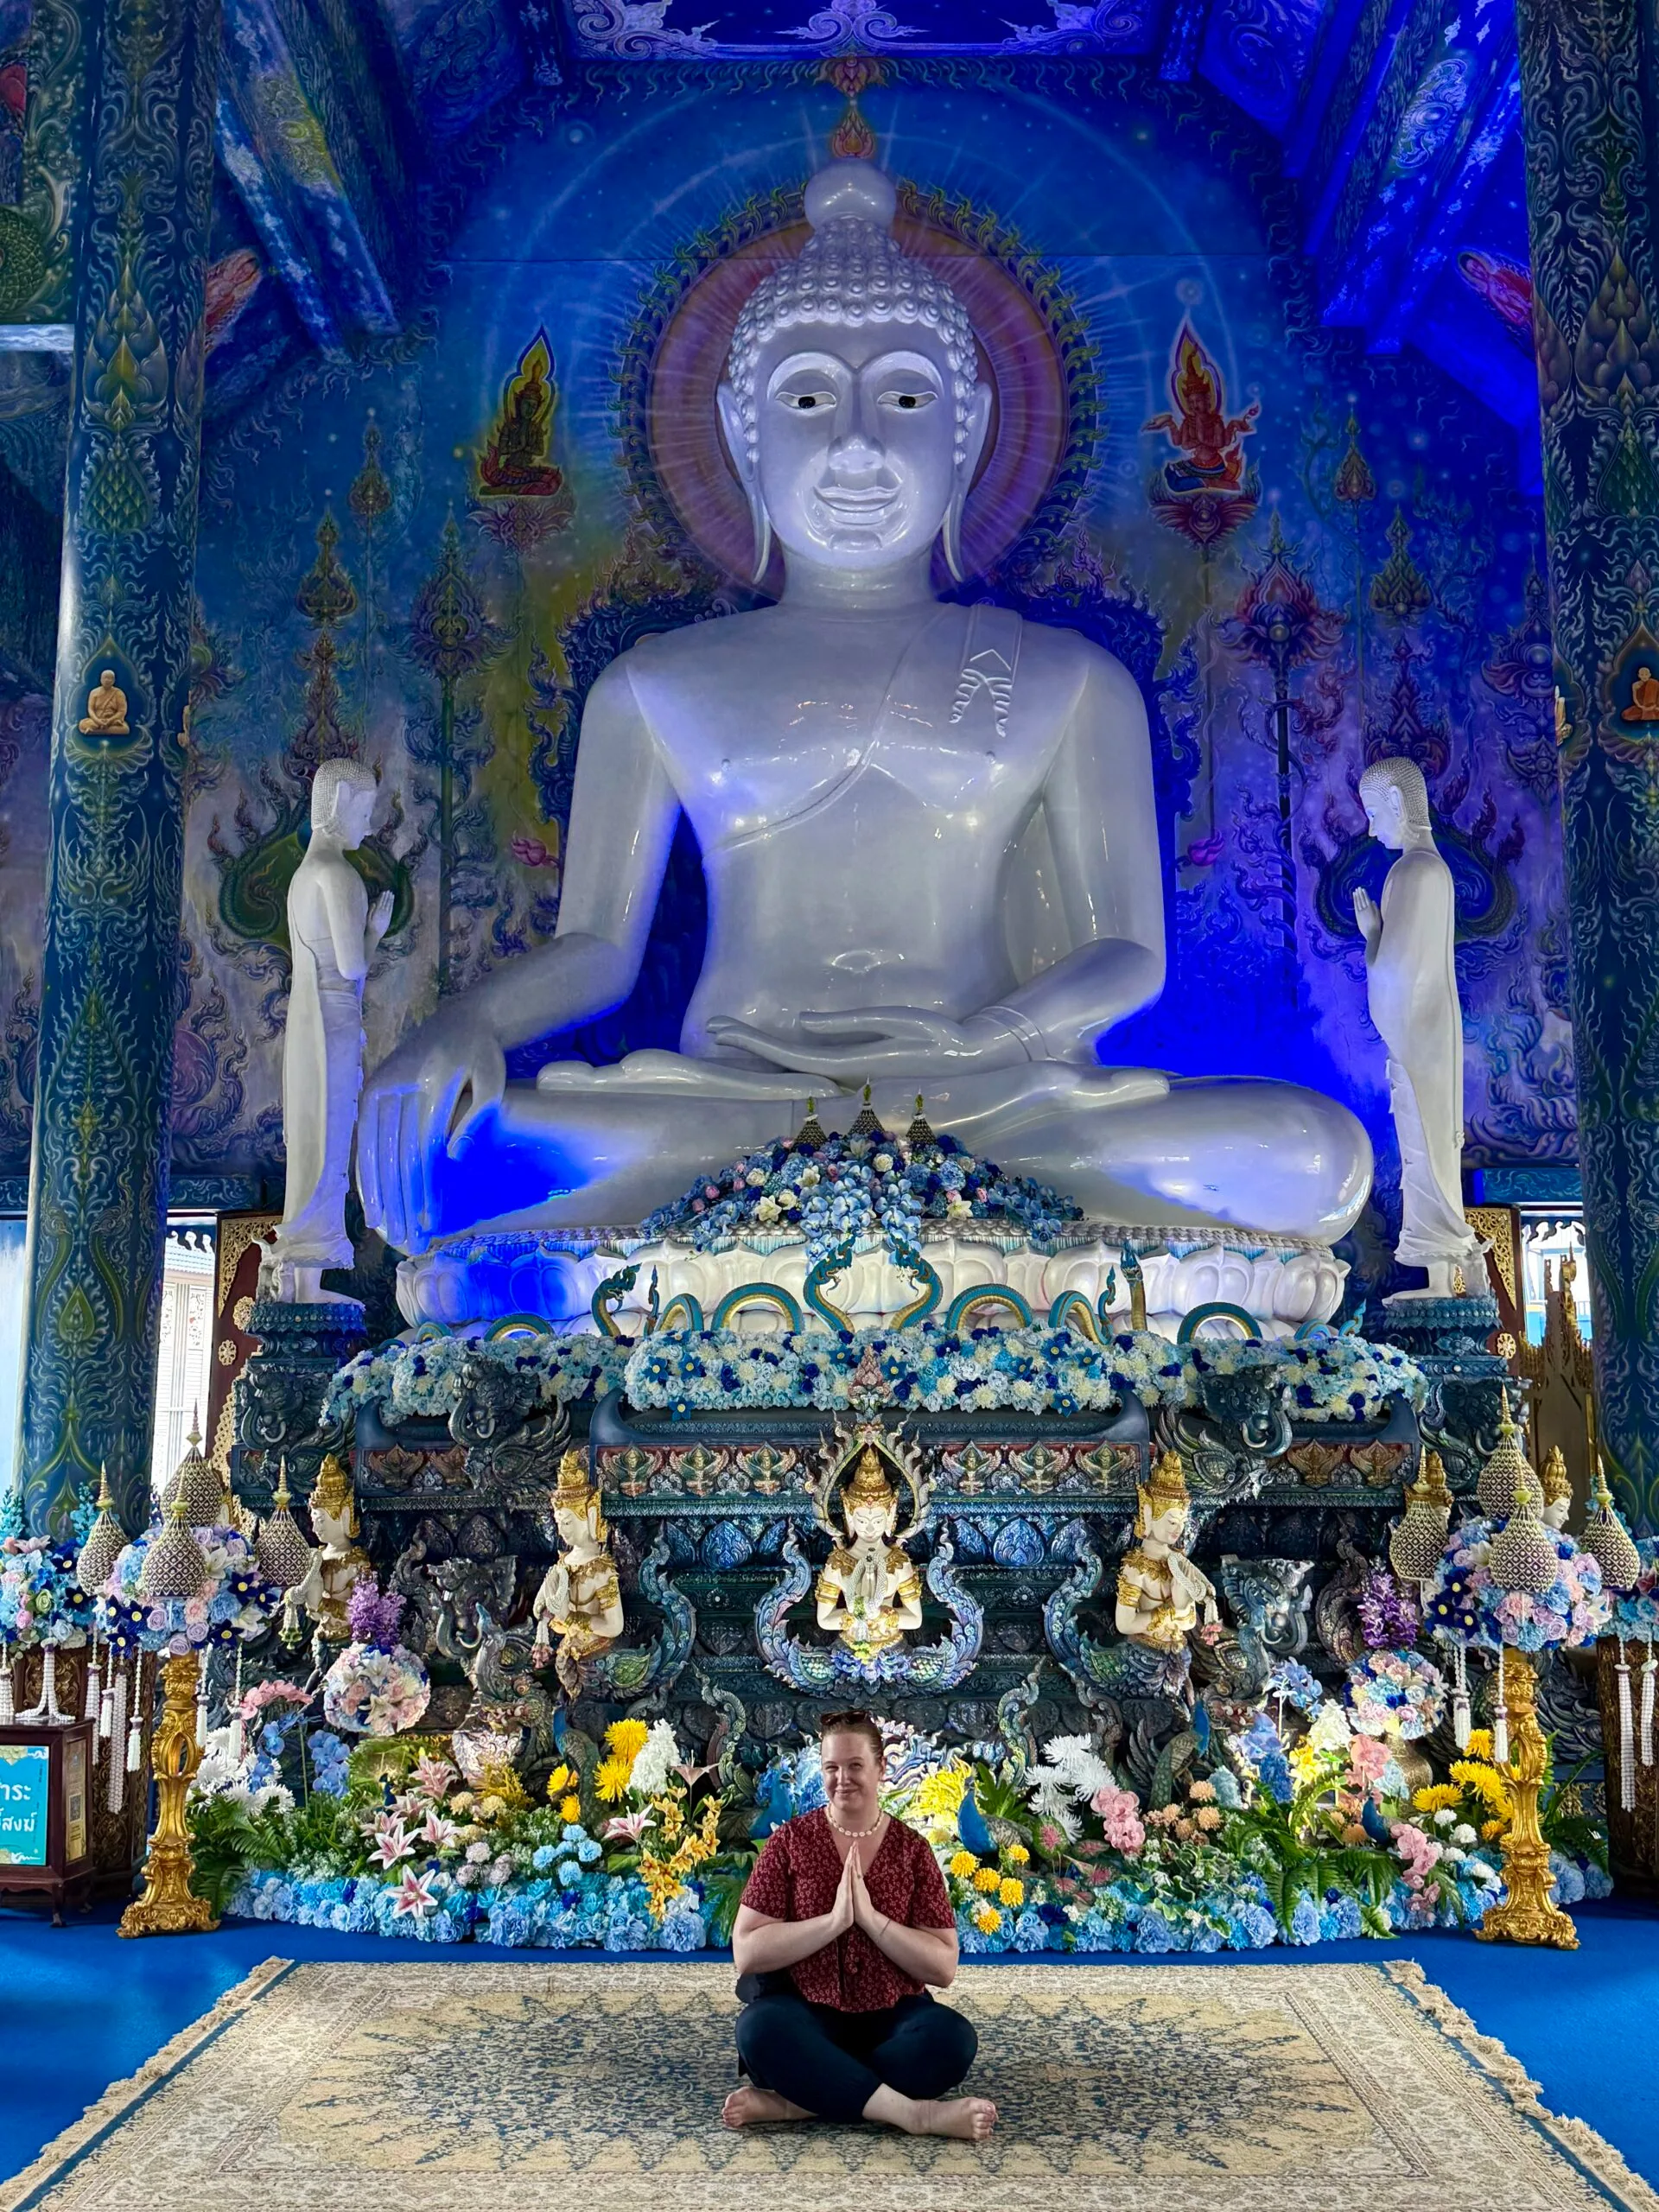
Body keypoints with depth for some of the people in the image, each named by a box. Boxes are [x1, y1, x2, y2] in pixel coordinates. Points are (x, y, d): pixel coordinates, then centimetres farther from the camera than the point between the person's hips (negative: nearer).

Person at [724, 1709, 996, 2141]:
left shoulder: (911, 1849, 3)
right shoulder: (790, 1841, 1)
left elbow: (944, 1968, -3)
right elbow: (746, 1953, -8)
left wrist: (870, 1918, -16)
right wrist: (833, 1921, -19)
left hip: (890, 2017, 2)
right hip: (807, 2014, -1)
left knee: (953, 2038, -30)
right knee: (760, 2027, -35)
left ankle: (792, 2101, -30)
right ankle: (915, 2112, -33)